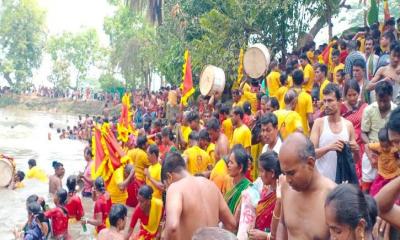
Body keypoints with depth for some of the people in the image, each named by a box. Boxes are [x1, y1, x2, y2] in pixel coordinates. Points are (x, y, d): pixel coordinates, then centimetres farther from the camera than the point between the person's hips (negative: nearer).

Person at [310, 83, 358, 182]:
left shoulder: (348, 125, 4)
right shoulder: (319, 123, -3)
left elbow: (356, 160, 10)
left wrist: (356, 150, -11)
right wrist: (329, 147, -25)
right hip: (322, 178, -2)